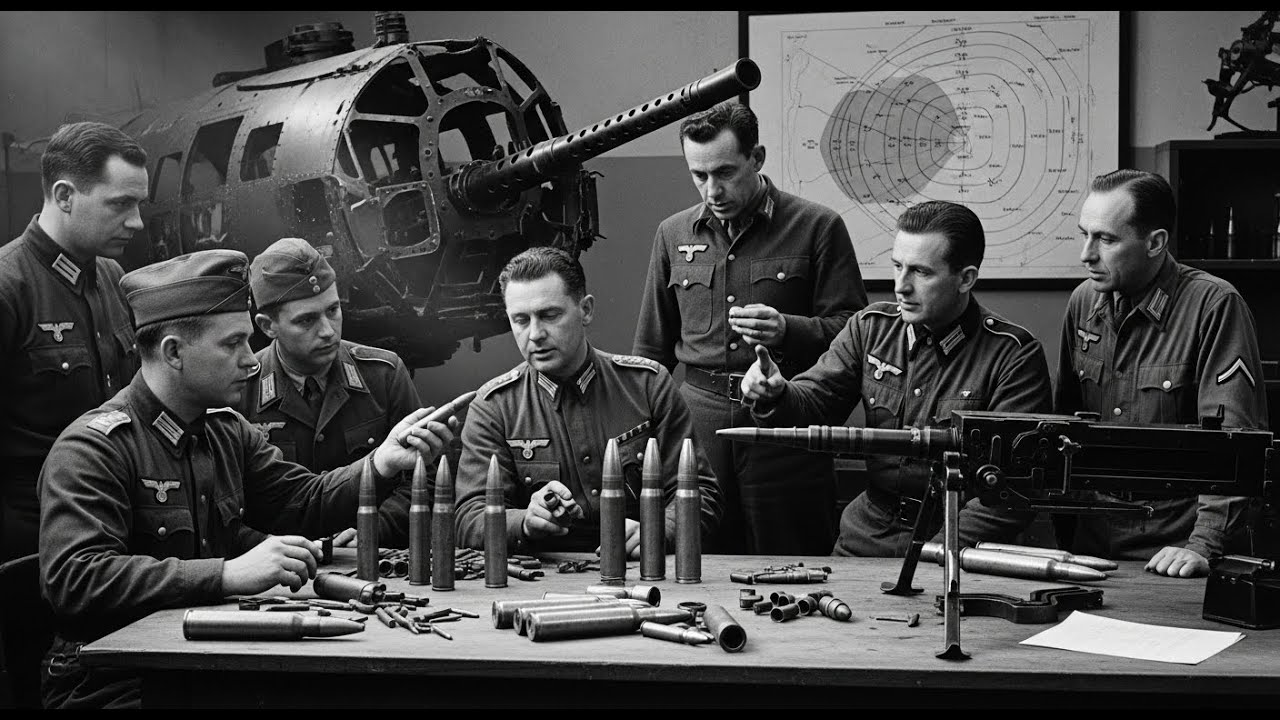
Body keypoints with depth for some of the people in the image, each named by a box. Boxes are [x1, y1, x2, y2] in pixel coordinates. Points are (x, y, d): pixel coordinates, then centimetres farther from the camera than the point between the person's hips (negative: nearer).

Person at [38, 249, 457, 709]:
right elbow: (74, 579, -26)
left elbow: (301, 502, 17)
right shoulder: (91, 448, -13)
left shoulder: (229, 431, 13)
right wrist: (229, 574, -32)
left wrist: (383, 462, -1)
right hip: (115, 685, -7)